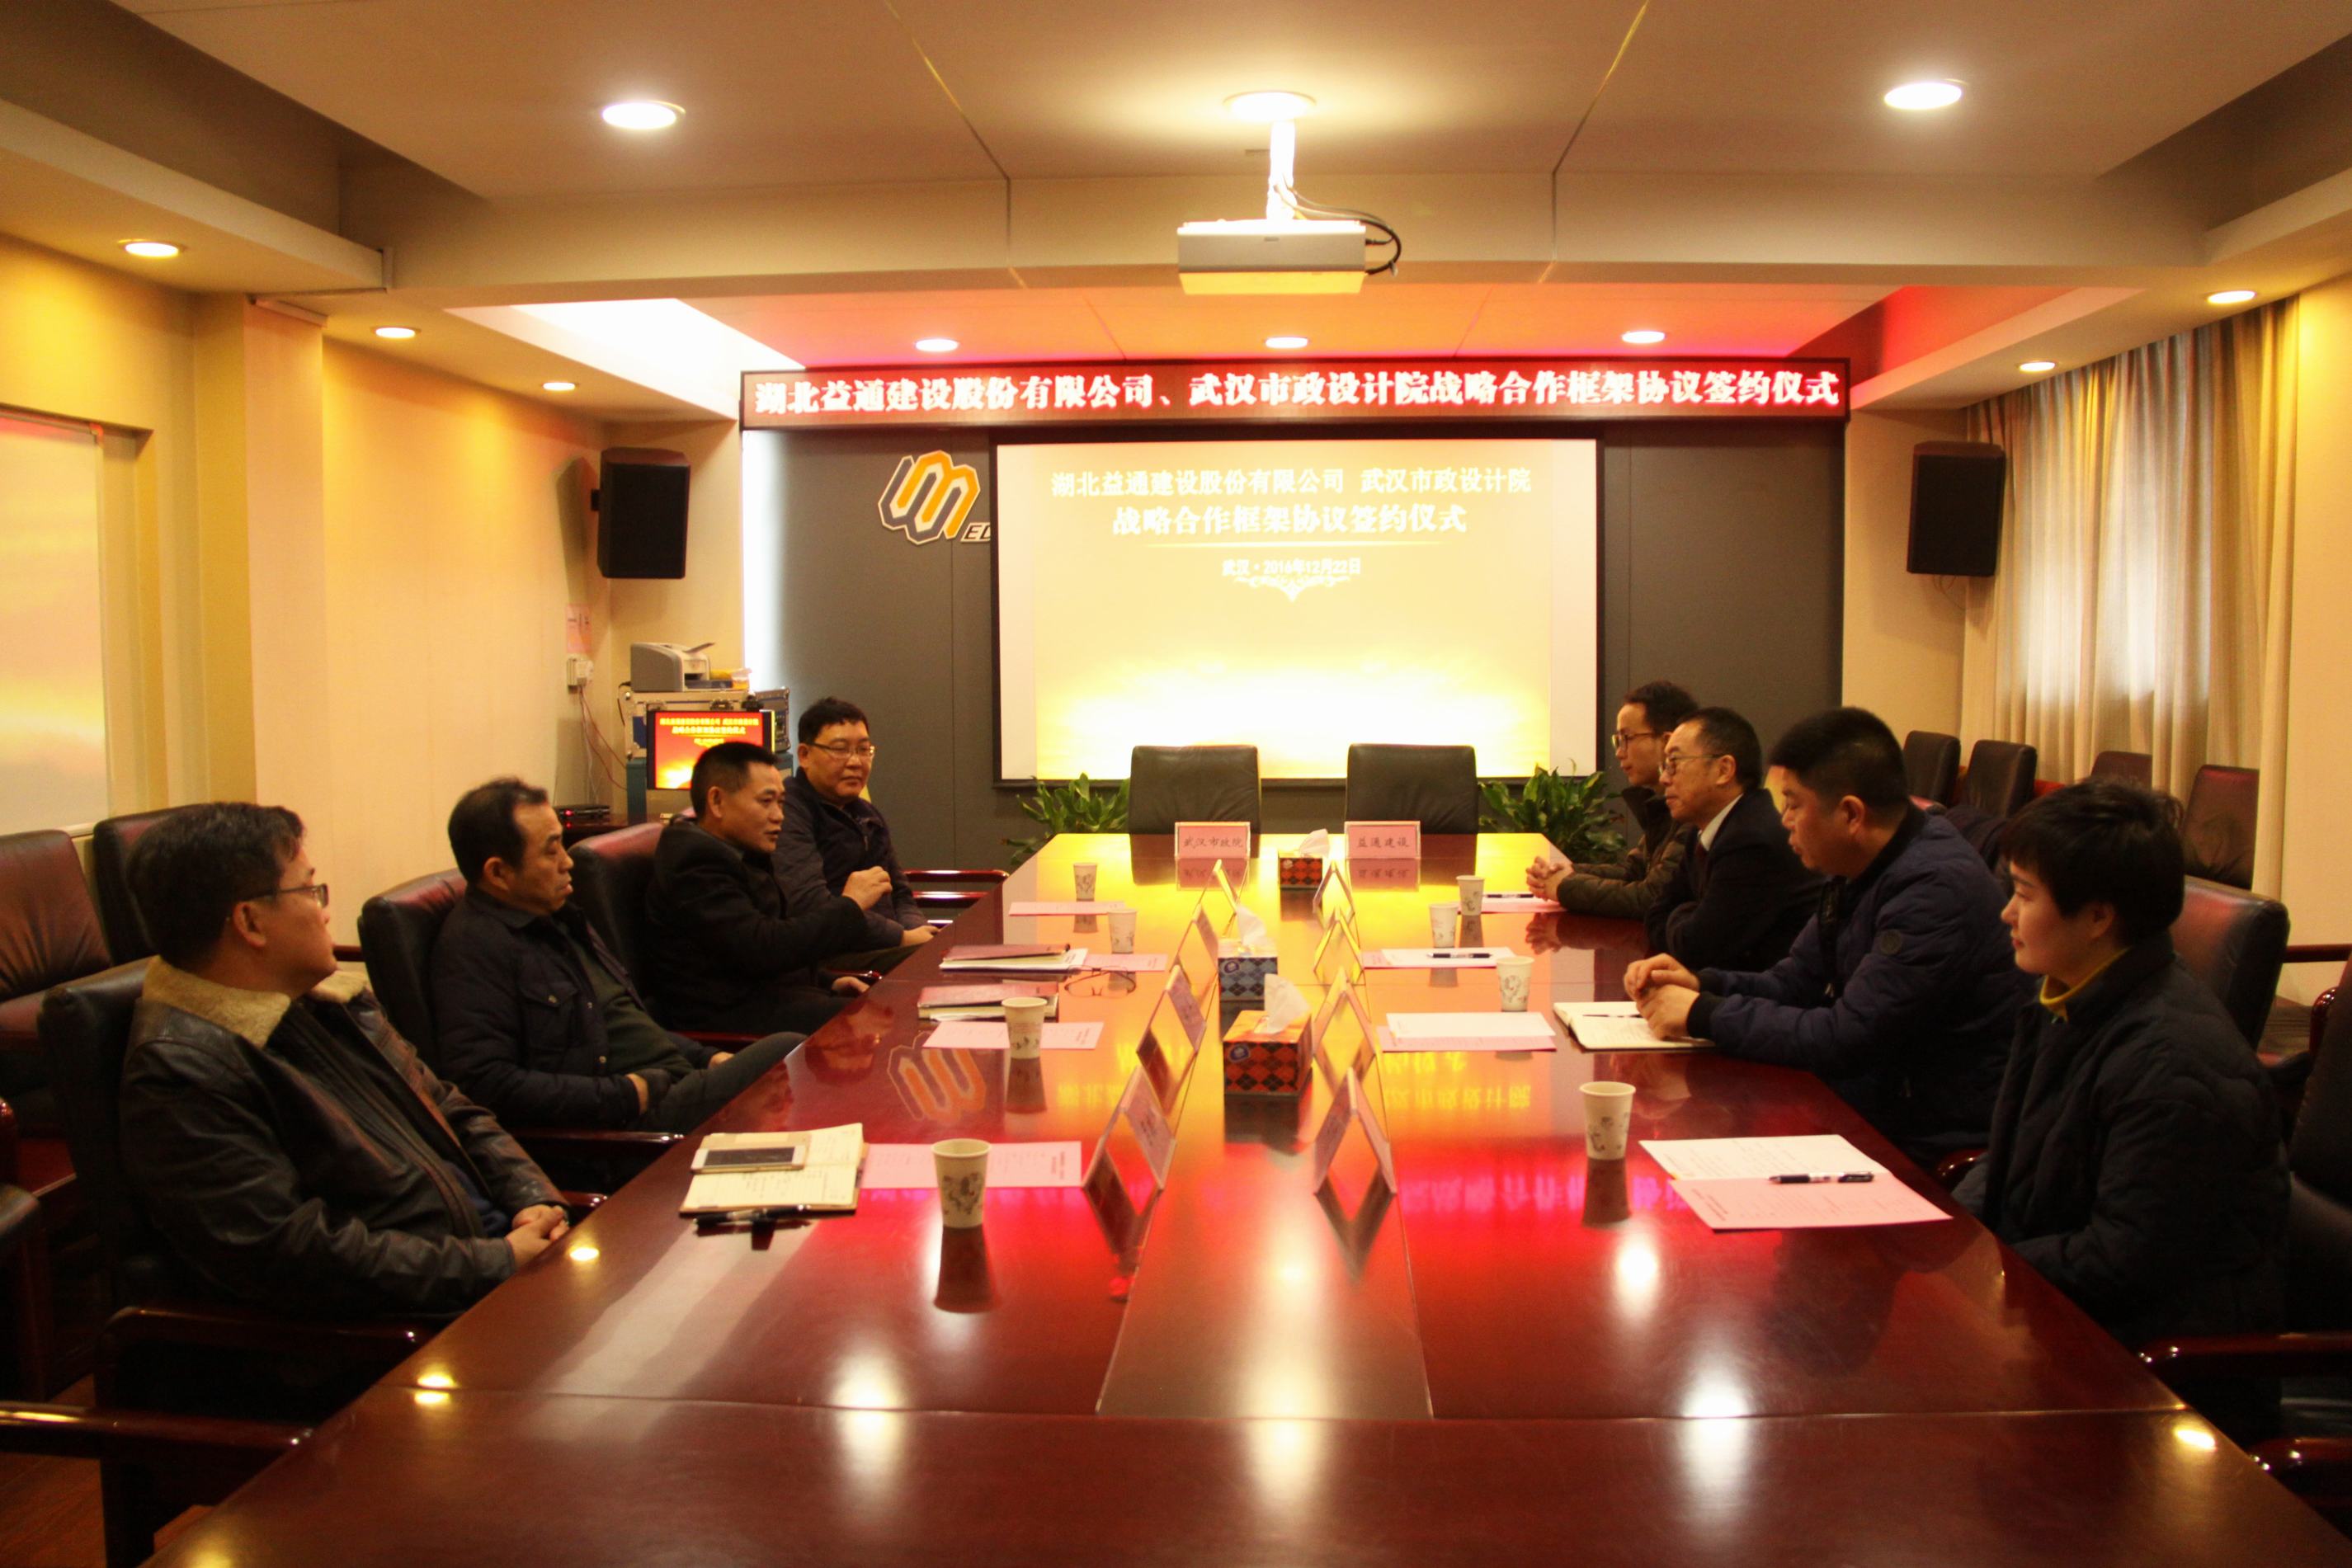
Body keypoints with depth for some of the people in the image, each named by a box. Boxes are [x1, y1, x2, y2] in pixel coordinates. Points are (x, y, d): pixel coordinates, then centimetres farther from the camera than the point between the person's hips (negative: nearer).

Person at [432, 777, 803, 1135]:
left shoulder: (557, 918, 22)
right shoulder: (475, 947, -10)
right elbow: (485, 1082, -21)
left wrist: (707, 1058, 14)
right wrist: (626, 1095, -18)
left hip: (679, 1080, 10)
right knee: (785, 1054, -24)